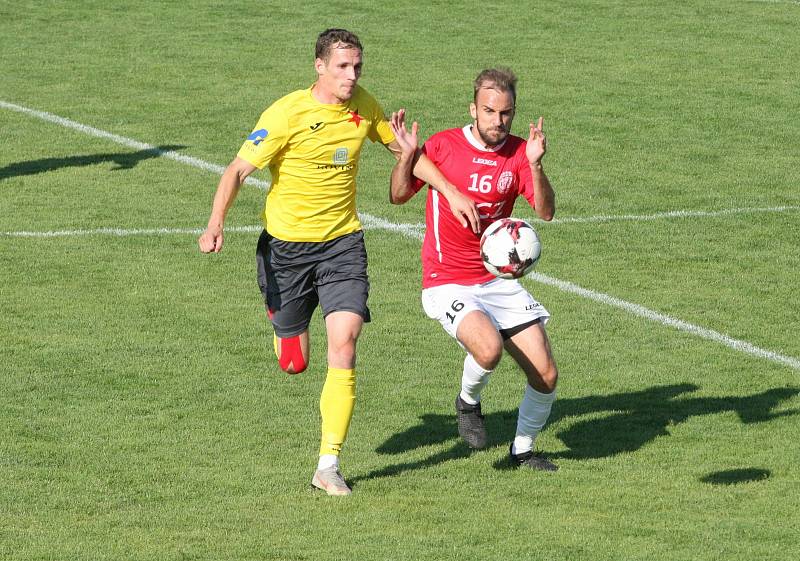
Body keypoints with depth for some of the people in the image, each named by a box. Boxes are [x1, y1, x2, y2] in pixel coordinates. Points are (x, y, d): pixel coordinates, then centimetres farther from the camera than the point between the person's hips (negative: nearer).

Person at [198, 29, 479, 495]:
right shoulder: (288, 114, -16)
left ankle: (329, 466, -12)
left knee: (344, 342, -18)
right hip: (287, 243, -2)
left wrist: (452, 192, 11)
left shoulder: (363, 106, -2)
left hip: (342, 242, 2)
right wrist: (216, 225, -30)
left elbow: (404, 150, 16)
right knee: (293, 364, 6)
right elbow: (239, 169, -15)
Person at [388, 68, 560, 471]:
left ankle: (523, 449, 25)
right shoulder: (443, 146, -7)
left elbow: (546, 212, -10)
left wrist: (535, 165, -25)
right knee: (489, 347, -32)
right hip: (446, 284, -4)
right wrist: (407, 155, -18)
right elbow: (399, 196, 0)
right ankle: (468, 401, 2)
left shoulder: (518, 153, 0)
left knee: (546, 376, -2)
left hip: (498, 281, 4)